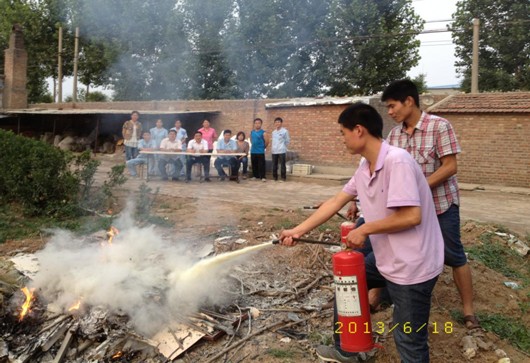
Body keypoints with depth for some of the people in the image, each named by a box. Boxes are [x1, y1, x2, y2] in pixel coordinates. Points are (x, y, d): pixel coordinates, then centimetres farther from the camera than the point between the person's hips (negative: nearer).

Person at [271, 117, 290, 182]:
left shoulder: (285, 131, -3)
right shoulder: (273, 132, 13)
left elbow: (288, 141, 1)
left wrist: (282, 146, 5)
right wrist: (273, 147, 11)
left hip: (281, 151, -5)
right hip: (274, 151, 5)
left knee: (282, 165, -2)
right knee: (274, 165, 7)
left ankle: (283, 178, 5)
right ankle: (275, 177, 17)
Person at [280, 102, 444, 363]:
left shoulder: (397, 161, -23)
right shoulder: (364, 168, 4)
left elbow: (411, 216, -28)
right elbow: (335, 202, 10)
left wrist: (364, 230, -16)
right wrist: (298, 231, 11)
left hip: (412, 267, -9)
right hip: (386, 259, 9)